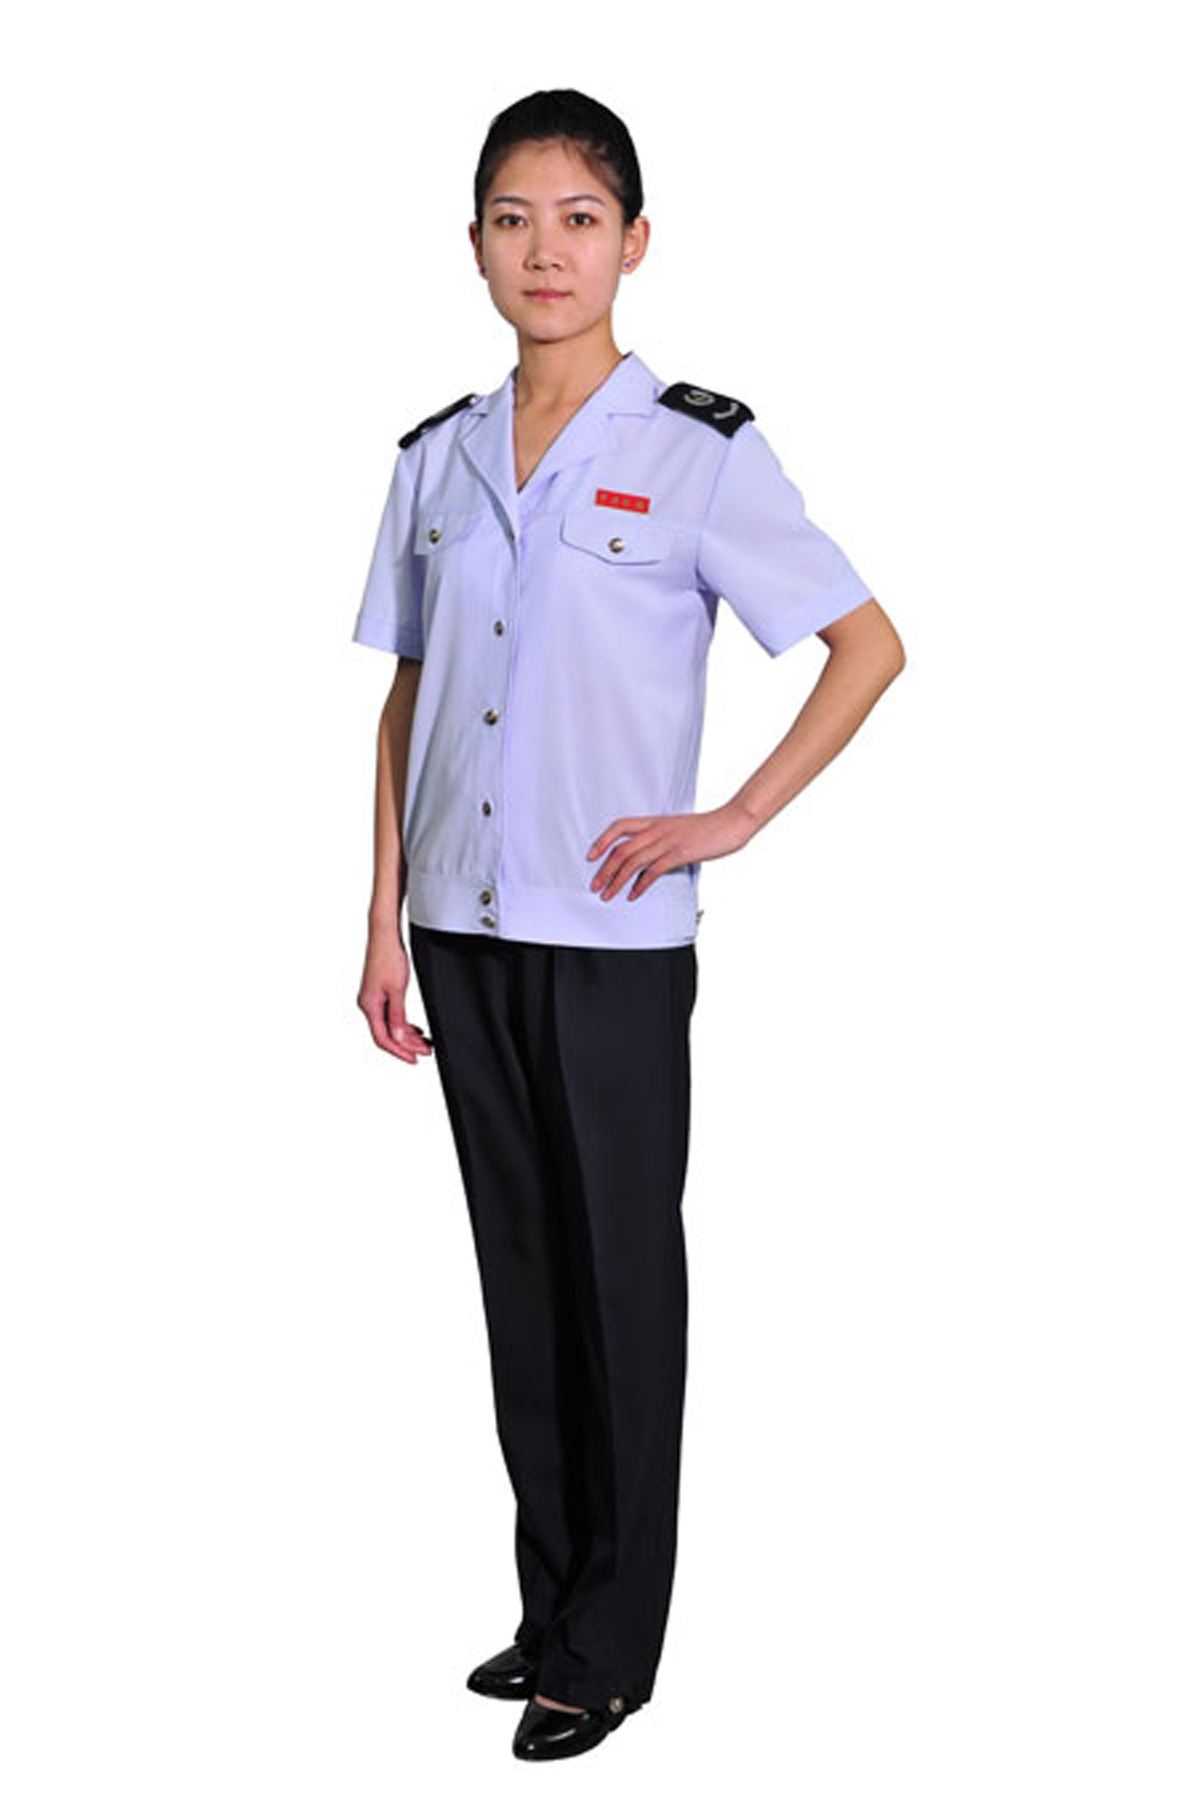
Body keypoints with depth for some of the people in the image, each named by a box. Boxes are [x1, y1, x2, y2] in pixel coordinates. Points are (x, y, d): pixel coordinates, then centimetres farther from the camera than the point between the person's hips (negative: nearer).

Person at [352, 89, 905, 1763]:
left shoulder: (701, 451, -7)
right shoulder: (435, 459, 8)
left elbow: (871, 644, -5)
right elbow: (408, 701, 12)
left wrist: (735, 818, -11)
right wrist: (386, 924, 8)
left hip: (614, 938, -5)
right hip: (466, 933, 5)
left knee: (623, 1282, 5)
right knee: (521, 1272, 13)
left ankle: (611, 1646, 17)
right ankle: (551, 1604, 27)